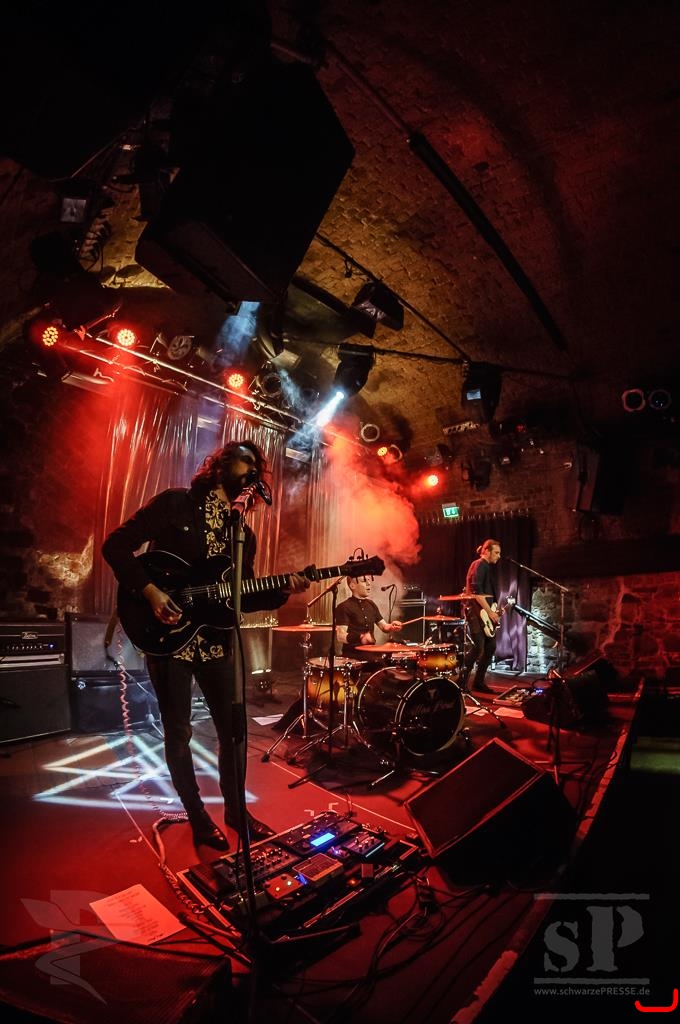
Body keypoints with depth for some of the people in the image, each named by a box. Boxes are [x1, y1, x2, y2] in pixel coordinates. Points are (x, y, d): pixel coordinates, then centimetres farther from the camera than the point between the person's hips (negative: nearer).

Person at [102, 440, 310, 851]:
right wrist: (150, 591, -18)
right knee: (178, 732, 7)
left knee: (234, 728, 10)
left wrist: (282, 591, -8)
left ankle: (235, 808, 30)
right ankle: (198, 816, 25)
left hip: (215, 640, 5)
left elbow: (243, 598, 9)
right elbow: (116, 544, -8)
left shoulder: (245, 533, 9)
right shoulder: (176, 503, -6)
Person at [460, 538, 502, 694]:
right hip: (477, 611, -10)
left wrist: (496, 610, 16)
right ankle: (462, 681, -5)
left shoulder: (488, 567, 19)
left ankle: (478, 682, 19)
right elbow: (476, 591, -21)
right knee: (477, 647, -14)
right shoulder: (479, 565, -11)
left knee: (491, 646, 11)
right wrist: (490, 612, -19)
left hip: (486, 612, 10)